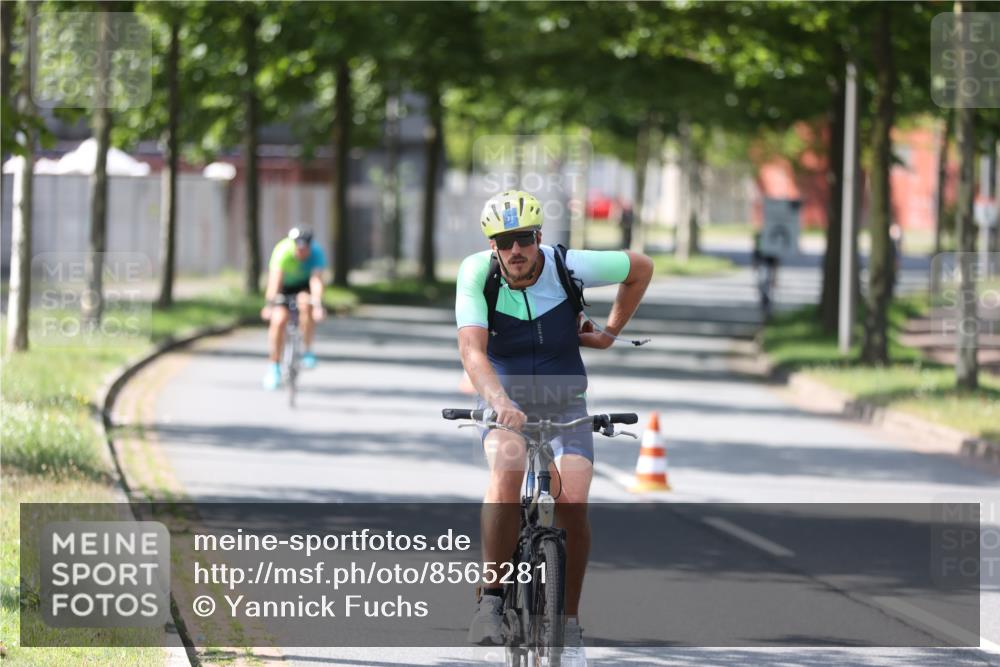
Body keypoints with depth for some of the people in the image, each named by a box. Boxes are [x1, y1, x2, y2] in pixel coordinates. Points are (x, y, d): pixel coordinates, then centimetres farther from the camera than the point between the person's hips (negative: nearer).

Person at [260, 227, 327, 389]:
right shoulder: (283, 251, -33)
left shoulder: (316, 253, -30)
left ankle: (307, 351, -13)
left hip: (304, 284, 0)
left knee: (306, 305, -32)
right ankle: (274, 367, -2)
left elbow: (316, 280, -40)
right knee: (279, 319, -19)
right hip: (284, 285, 0)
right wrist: (270, 304, -52)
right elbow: (275, 280, -41)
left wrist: (318, 306, -54)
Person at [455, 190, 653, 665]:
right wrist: (498, 402, -47)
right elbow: (472, 350, -30)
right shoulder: (477, 274, -19)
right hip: (505, 400, -1)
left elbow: (640, 268, 2)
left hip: (564, 402, 1)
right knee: (507, 471, -33)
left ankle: (569, 622, 2)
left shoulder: (568, 266, -16)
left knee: (572, 502, -18)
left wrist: (611, 331, 5)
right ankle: (491, 599, -21)